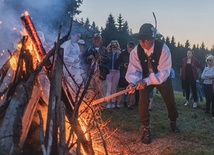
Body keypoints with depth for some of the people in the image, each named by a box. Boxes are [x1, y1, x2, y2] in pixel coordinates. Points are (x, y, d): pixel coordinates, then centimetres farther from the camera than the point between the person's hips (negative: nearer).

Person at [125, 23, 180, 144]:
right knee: (143, 101, -18)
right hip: (145, 79, 1)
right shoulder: (136, 51, -25)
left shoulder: (163, 49, -34)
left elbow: (164, 72, -35)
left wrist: (146, 81, -48)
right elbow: (134, 70, -24)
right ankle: (146, 129, 0)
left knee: (170, 101, 13)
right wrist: (133, 82, -47)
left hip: (162, 78, 0)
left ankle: (173, 123, 44)